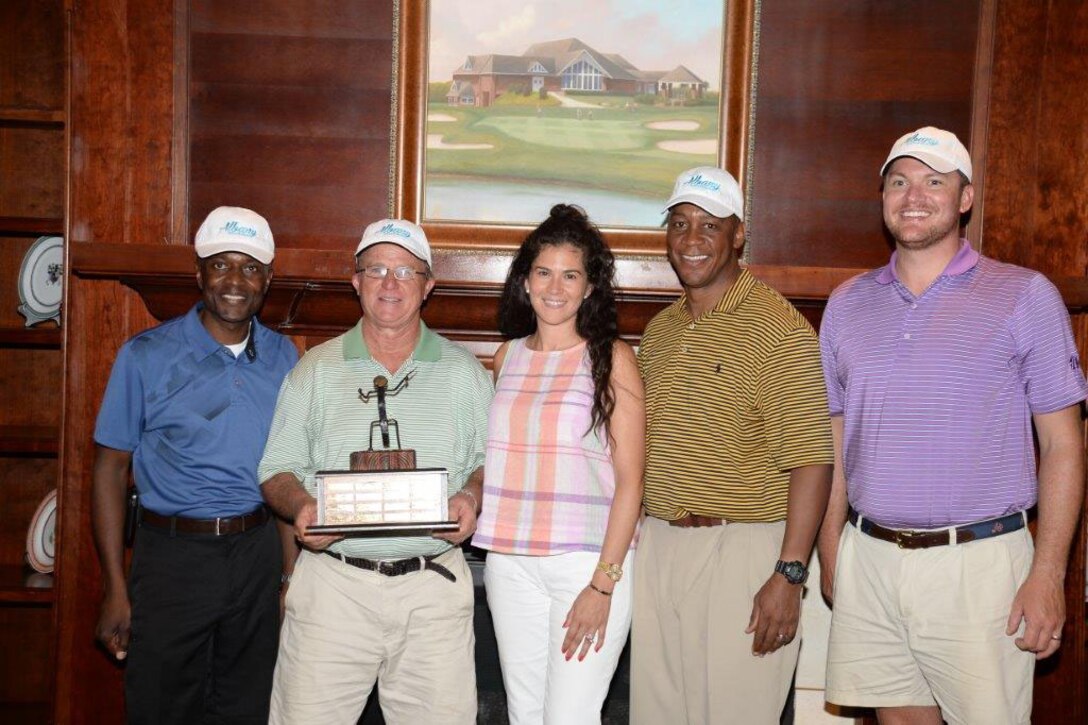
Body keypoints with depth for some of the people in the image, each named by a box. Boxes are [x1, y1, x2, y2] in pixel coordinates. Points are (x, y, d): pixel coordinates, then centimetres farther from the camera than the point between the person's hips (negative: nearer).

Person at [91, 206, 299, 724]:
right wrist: (115, 589, -8)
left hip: (258, 554, 3)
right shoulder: (146, 356, -5)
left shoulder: (283, 357, 5)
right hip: (173, 555, -3)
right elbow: (111, 469, -3)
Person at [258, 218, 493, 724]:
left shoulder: (464, 373, 9)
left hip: (433, 585, 0)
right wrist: (301, 506, -12)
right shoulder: (316, 370, 8)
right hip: (332, 581, 0)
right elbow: (278, 472, 9)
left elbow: (491, 463, 11)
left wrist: (472, 498, -10)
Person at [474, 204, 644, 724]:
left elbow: (629, 480, -6)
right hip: (510, 563, 4)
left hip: (589, 560, -4)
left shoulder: (611, 358, -2)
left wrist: (603, 582, -11)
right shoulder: (508, 356, 11)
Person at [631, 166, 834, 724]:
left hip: (742, 548, -6)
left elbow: (810, 460, -14)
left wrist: (789, 574, -18)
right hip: (656, 546, 7)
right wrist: (628, 546, 13)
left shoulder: (779, 327, -9)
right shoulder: (659, 330, 13)